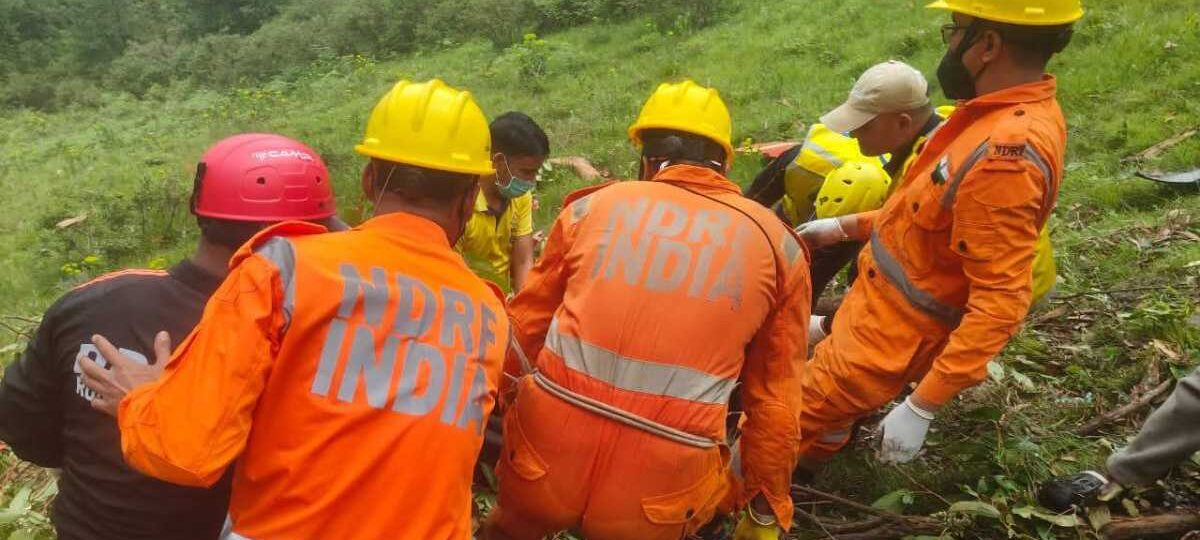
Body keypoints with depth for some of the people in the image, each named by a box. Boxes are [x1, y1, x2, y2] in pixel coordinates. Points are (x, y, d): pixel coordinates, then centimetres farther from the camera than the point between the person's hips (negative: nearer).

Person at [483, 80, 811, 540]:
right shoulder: (776, 245, 9)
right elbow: (775, 398, 9)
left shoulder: (593, 206, 9)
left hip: (546, 452, 1)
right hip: (659, 491, -1)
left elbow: (525, 328, 16)